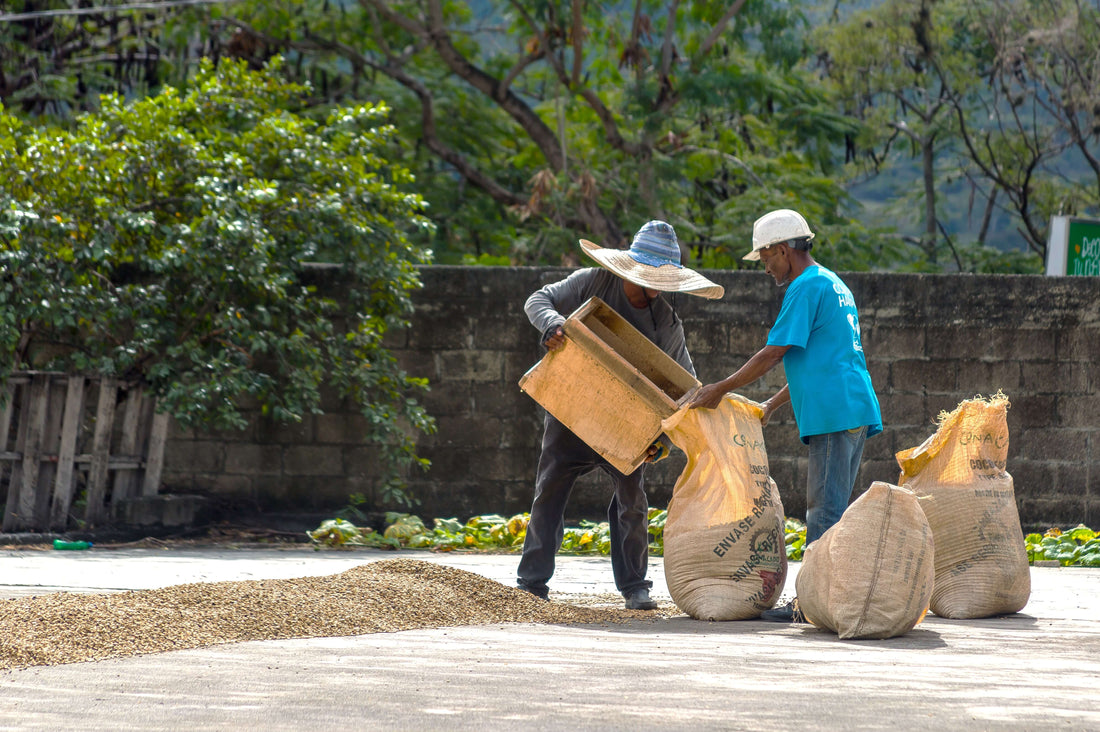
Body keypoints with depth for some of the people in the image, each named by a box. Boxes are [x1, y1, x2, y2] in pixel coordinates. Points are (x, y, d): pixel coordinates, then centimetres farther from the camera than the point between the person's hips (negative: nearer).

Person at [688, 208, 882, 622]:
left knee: (825, 512, -9)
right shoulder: (833, 285, 23)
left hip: (834, 413, -10)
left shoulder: (806, 287, -9)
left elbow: (773, 354, -12)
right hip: (855, 412, 10)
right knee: (829, 510, 11)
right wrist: (771, 406, 26)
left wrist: (720, 389, -4)